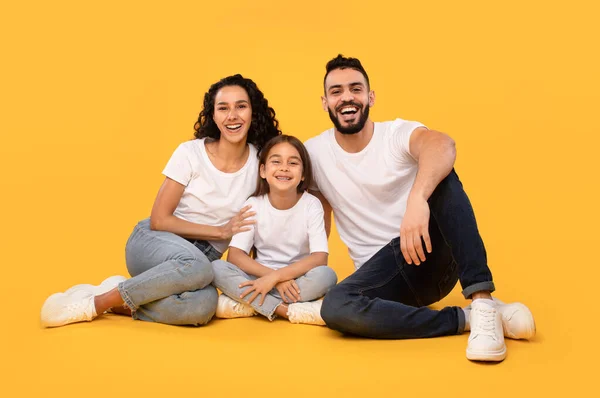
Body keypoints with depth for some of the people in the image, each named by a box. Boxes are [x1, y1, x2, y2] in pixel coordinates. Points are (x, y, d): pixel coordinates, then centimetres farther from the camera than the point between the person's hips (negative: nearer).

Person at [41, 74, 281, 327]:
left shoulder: (262, 161, -2)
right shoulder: (190, 153, -9)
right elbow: (159, 221, -9)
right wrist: (220, 231, -13)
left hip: (203, 258, 2)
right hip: (152, 243, -2)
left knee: (203, 305, -37)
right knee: (196, 265, -41)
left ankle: (118, 302, -14)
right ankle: (95, 302, -22)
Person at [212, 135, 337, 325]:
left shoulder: (311, 205, -8)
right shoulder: (253, 204, -5)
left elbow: (320, 258, -18)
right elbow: (234, 255, -12)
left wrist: (275, 277, -27)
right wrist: (274, 277, -25)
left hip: (298, 281, 0)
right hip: (261, 278, 1)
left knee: (326, 275, -33)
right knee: (217, 268, -25)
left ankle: (248, 303, -23)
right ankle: (285, 310, -29)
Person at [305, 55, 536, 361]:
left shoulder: (398, 132, -7)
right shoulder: (313, 152, 4)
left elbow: (442, 145, -32)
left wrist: (417, 199, -52)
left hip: (432, 255, -2)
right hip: (381, 270, 2)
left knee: (440, 174, -29)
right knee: (335, 308, -32)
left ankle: (482, 302, -34)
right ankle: (465, 318, -24)